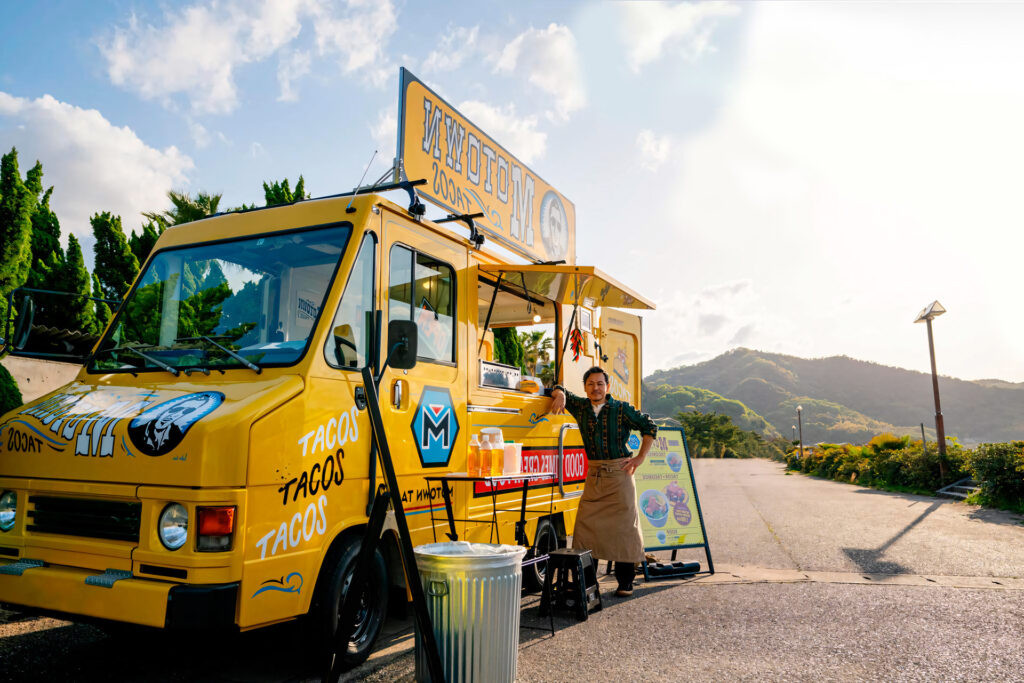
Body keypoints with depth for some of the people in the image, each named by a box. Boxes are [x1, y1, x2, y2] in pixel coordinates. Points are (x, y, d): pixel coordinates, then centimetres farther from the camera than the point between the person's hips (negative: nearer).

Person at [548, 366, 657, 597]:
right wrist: (560, 395, -6)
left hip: (619, 474, -3)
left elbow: (650, 427, 5)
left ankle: (625, 582, 9)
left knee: (623, 527, -1)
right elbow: (559, 390, 19)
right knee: (585, 526, 1)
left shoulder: (622, 409, -4)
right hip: (593, 474, 4)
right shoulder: (580, 407, 6)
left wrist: (640, 458, 0)